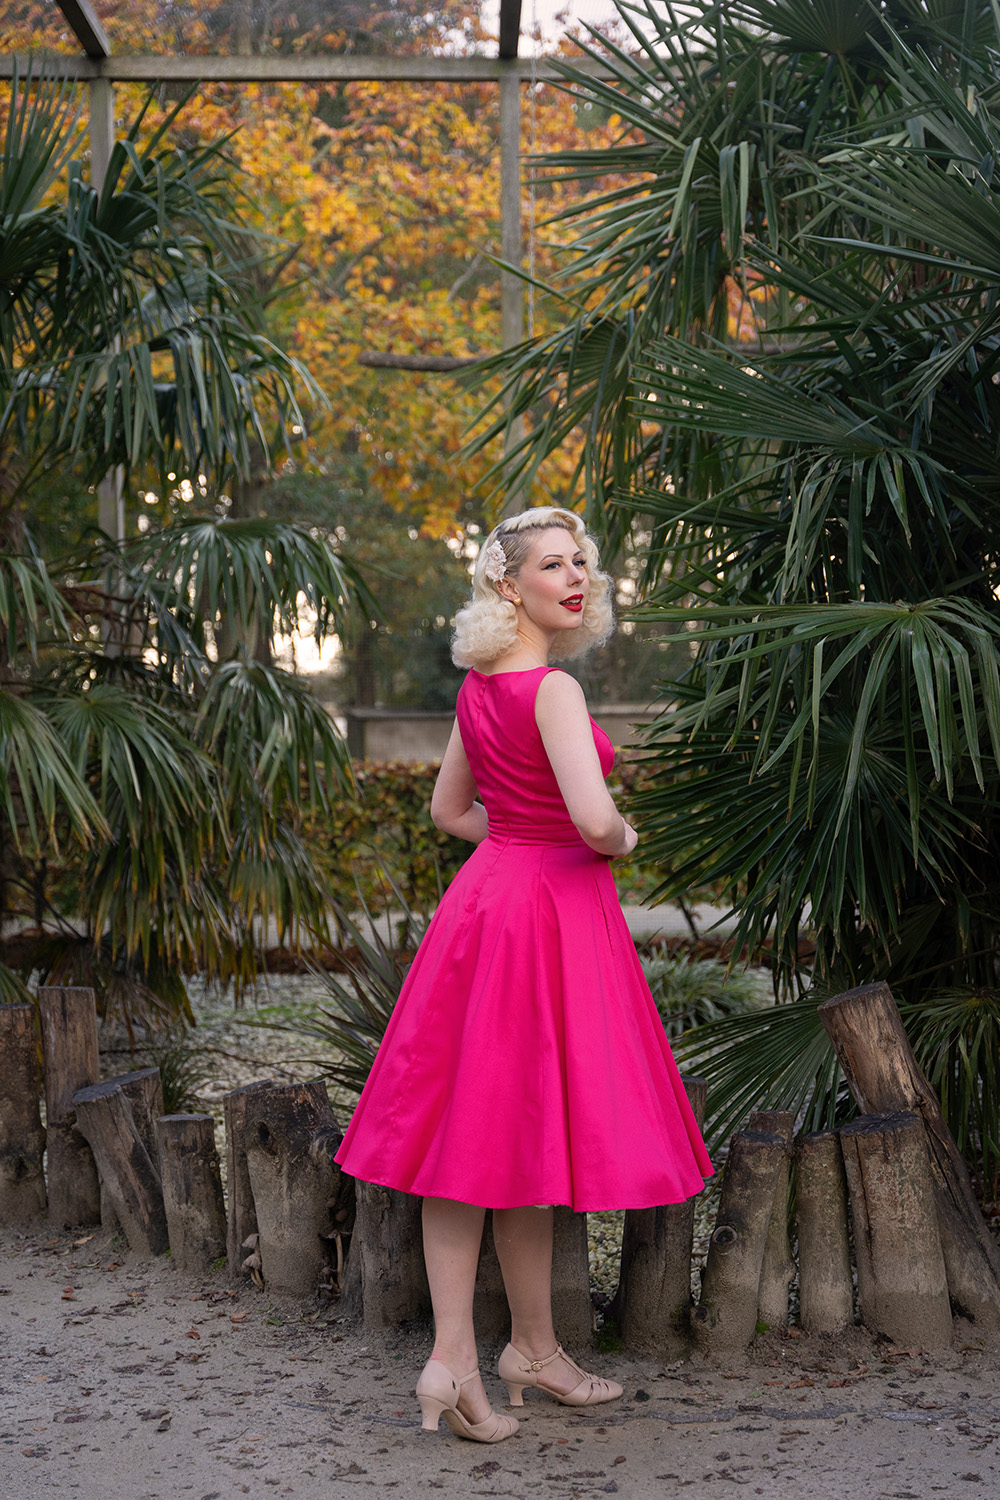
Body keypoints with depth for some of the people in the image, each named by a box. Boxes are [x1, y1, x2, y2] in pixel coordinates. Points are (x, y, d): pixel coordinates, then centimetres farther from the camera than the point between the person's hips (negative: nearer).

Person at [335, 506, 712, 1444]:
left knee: (471, 1133, 5)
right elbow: (594, 817, -26)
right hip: (553, 910, -8)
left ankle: (453, 1360, 7)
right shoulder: (553, 688, -16)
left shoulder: (478, 688, 9)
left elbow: (449, 810, 19)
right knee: (527, 1136, 4)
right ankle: (532, 1349, 19)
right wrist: (622, 840, -5)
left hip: (485, 898, 8)